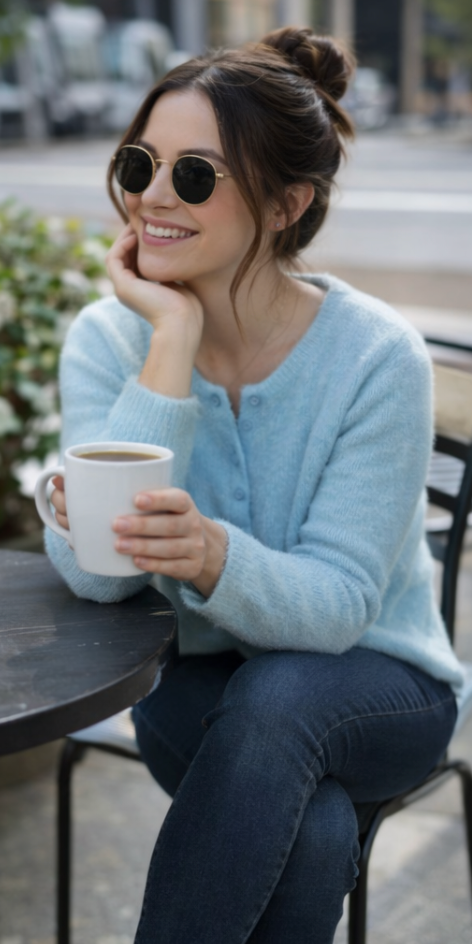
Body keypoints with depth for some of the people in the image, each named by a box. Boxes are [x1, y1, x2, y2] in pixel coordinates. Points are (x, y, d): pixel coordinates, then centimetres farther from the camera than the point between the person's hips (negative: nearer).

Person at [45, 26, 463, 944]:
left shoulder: (377, 355, -19)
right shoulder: (110, 338, -10)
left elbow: (340, 605, -22)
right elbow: (96, 574, -24)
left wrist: (213, 557, -45)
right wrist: (175, 337, -26)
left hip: (375, 687, -1)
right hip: (199, 682, 1)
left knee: (276, 695, -35)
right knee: (310, 832, -31)